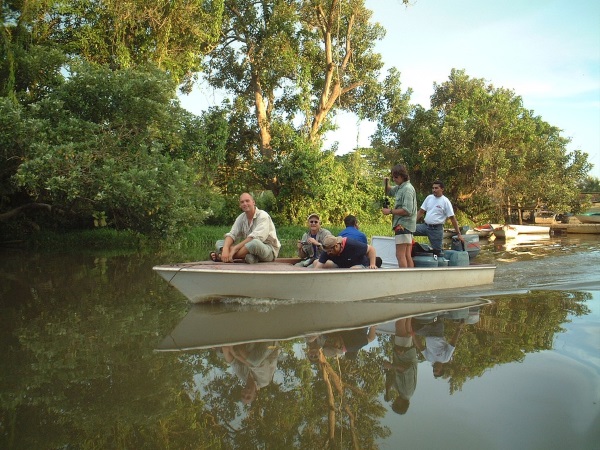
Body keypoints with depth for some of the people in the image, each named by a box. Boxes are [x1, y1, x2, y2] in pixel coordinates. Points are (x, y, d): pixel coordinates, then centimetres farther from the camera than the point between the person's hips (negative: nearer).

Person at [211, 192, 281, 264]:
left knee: (254, 243, -42)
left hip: (269, 250, -7)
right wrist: (225, 249, -26)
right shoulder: (241, 218, 6)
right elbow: (231, 235, -5)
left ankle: (221, 257, -28)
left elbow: (254, 238, -25)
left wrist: (235, 248, -29)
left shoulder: (262, 216, -14)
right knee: (219, 242, -5)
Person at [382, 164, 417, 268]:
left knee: (400, 255, -13)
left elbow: (407, 211, -22)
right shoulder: (400, 187, 15)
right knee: (407, 256, 11)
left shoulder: (407, 189, -13)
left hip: (403, 225, -10)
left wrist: (390, 211, -14)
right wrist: (386, 184, 11)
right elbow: (389, 192, 33)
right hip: (404, 225, 10)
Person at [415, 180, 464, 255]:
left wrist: (459, 234, -9)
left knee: (437, 251, -2)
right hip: (425, 226, 5)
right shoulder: (429, 198, 8)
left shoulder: (445, 201, -8)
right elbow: (421, 212, 13)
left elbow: (452, 218, -7)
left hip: (436, 228, -5)